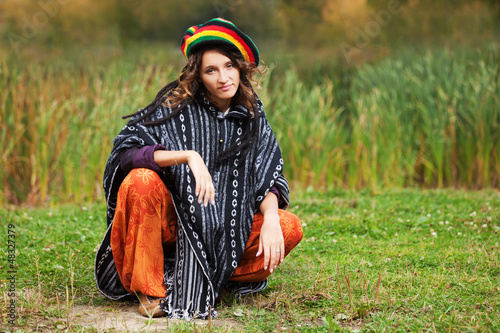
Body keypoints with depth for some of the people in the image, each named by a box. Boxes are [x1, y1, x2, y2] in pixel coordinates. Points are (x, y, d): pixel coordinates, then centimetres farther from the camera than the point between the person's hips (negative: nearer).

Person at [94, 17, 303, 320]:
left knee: (290, 228, -16)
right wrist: (187, 155, -36)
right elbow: (125, 151, -23)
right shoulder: (177, 107, -12)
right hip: (169, 219, -3)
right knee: (142, 180, -33)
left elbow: (268, 176, -2)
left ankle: (206, 283, -7)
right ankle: (149, 288, -18)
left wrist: (270, 218, -22)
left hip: (222, 229, 3)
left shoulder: (251, 115, 1)